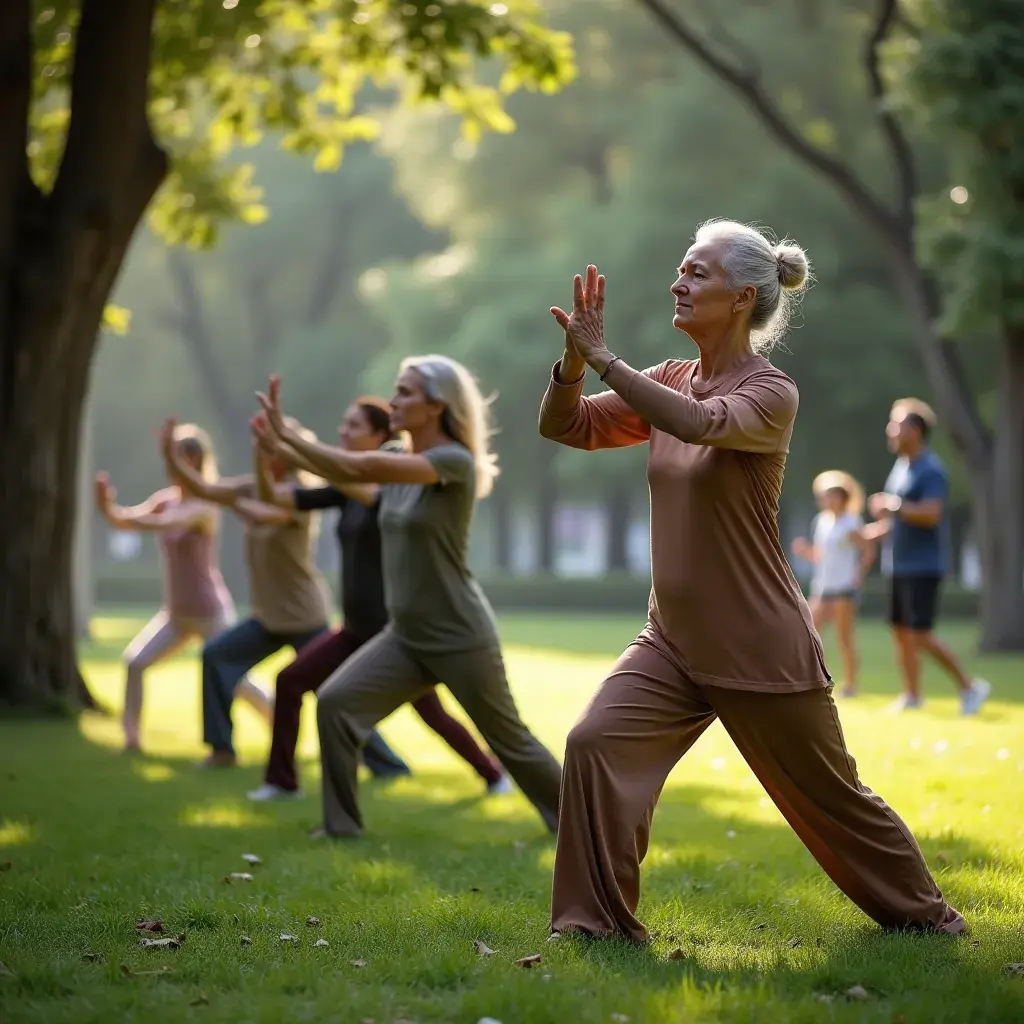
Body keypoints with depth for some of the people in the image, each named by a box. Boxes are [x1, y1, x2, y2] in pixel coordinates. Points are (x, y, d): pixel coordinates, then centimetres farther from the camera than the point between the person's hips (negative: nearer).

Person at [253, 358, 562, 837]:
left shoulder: (456, 461, -18)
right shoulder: (399, 462, 8)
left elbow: (366, 468, -28)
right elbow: (347, 472, -4)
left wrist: (290, 436, -26)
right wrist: (285, 436, -15)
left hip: (459, 637, -7)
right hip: (406, 636, 7)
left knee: (509, 740, 6)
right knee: (334, 702, -10)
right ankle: (341, 824, -2)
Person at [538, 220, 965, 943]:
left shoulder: (771, 394, -14)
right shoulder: (671, 380, 6)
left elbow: (698, 422, -35)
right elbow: (566, 426, 2)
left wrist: (603, 355, -31)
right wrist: (573, 360, -17)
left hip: (761, 649, -6)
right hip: (673, 640, 6)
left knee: (830, 796, 8)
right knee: (595, 744, -16)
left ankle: (924, 915, 31)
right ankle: (597, 922, -6)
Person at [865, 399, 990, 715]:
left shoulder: (931, 470, -16)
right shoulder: (901, 467, 13)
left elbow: (931, 514, -28)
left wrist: (891, 504, -24)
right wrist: (882, 526, 10)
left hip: (924, 567, -9)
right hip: (900, 566, 9)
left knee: (921, 635, -12)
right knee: (900, 631, 10)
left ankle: (969, 686, 0)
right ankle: (912, 696, 19)